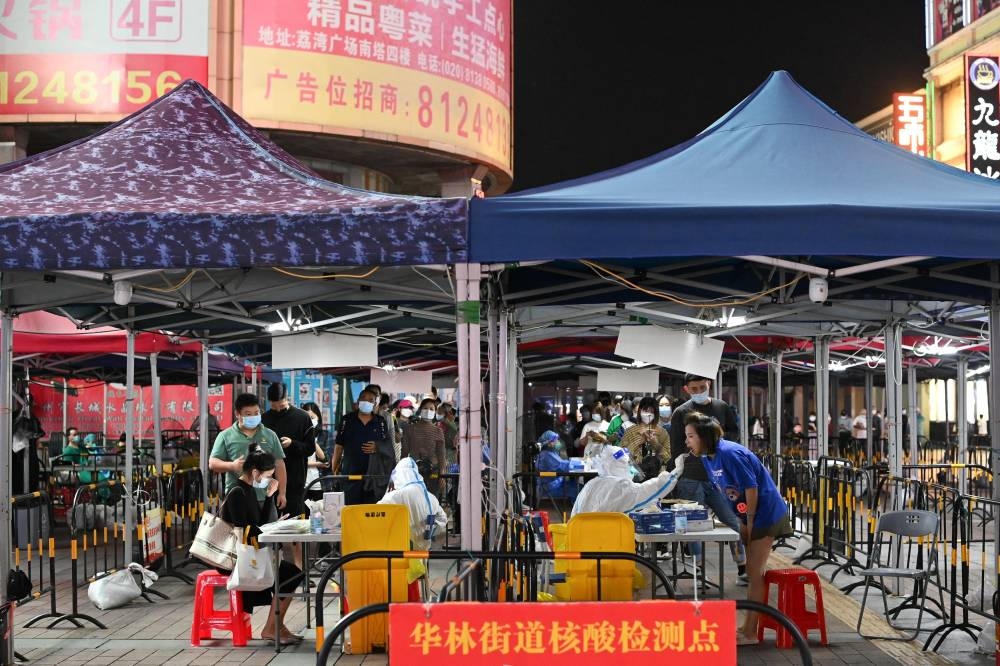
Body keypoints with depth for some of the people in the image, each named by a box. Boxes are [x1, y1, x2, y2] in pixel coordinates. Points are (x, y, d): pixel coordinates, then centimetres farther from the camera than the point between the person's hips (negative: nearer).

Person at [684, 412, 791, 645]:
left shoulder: (729, 453, -24)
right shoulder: (707, 458, 4)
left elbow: (751, 487, -23)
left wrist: (749, 523, -16)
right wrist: (740, 522, 5)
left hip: (764, 513, -9)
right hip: (748, 515, 9)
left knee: (754, 573, -6)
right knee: (753, 573, 15)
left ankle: (750, 634, -2)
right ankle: (749, 626, 23)